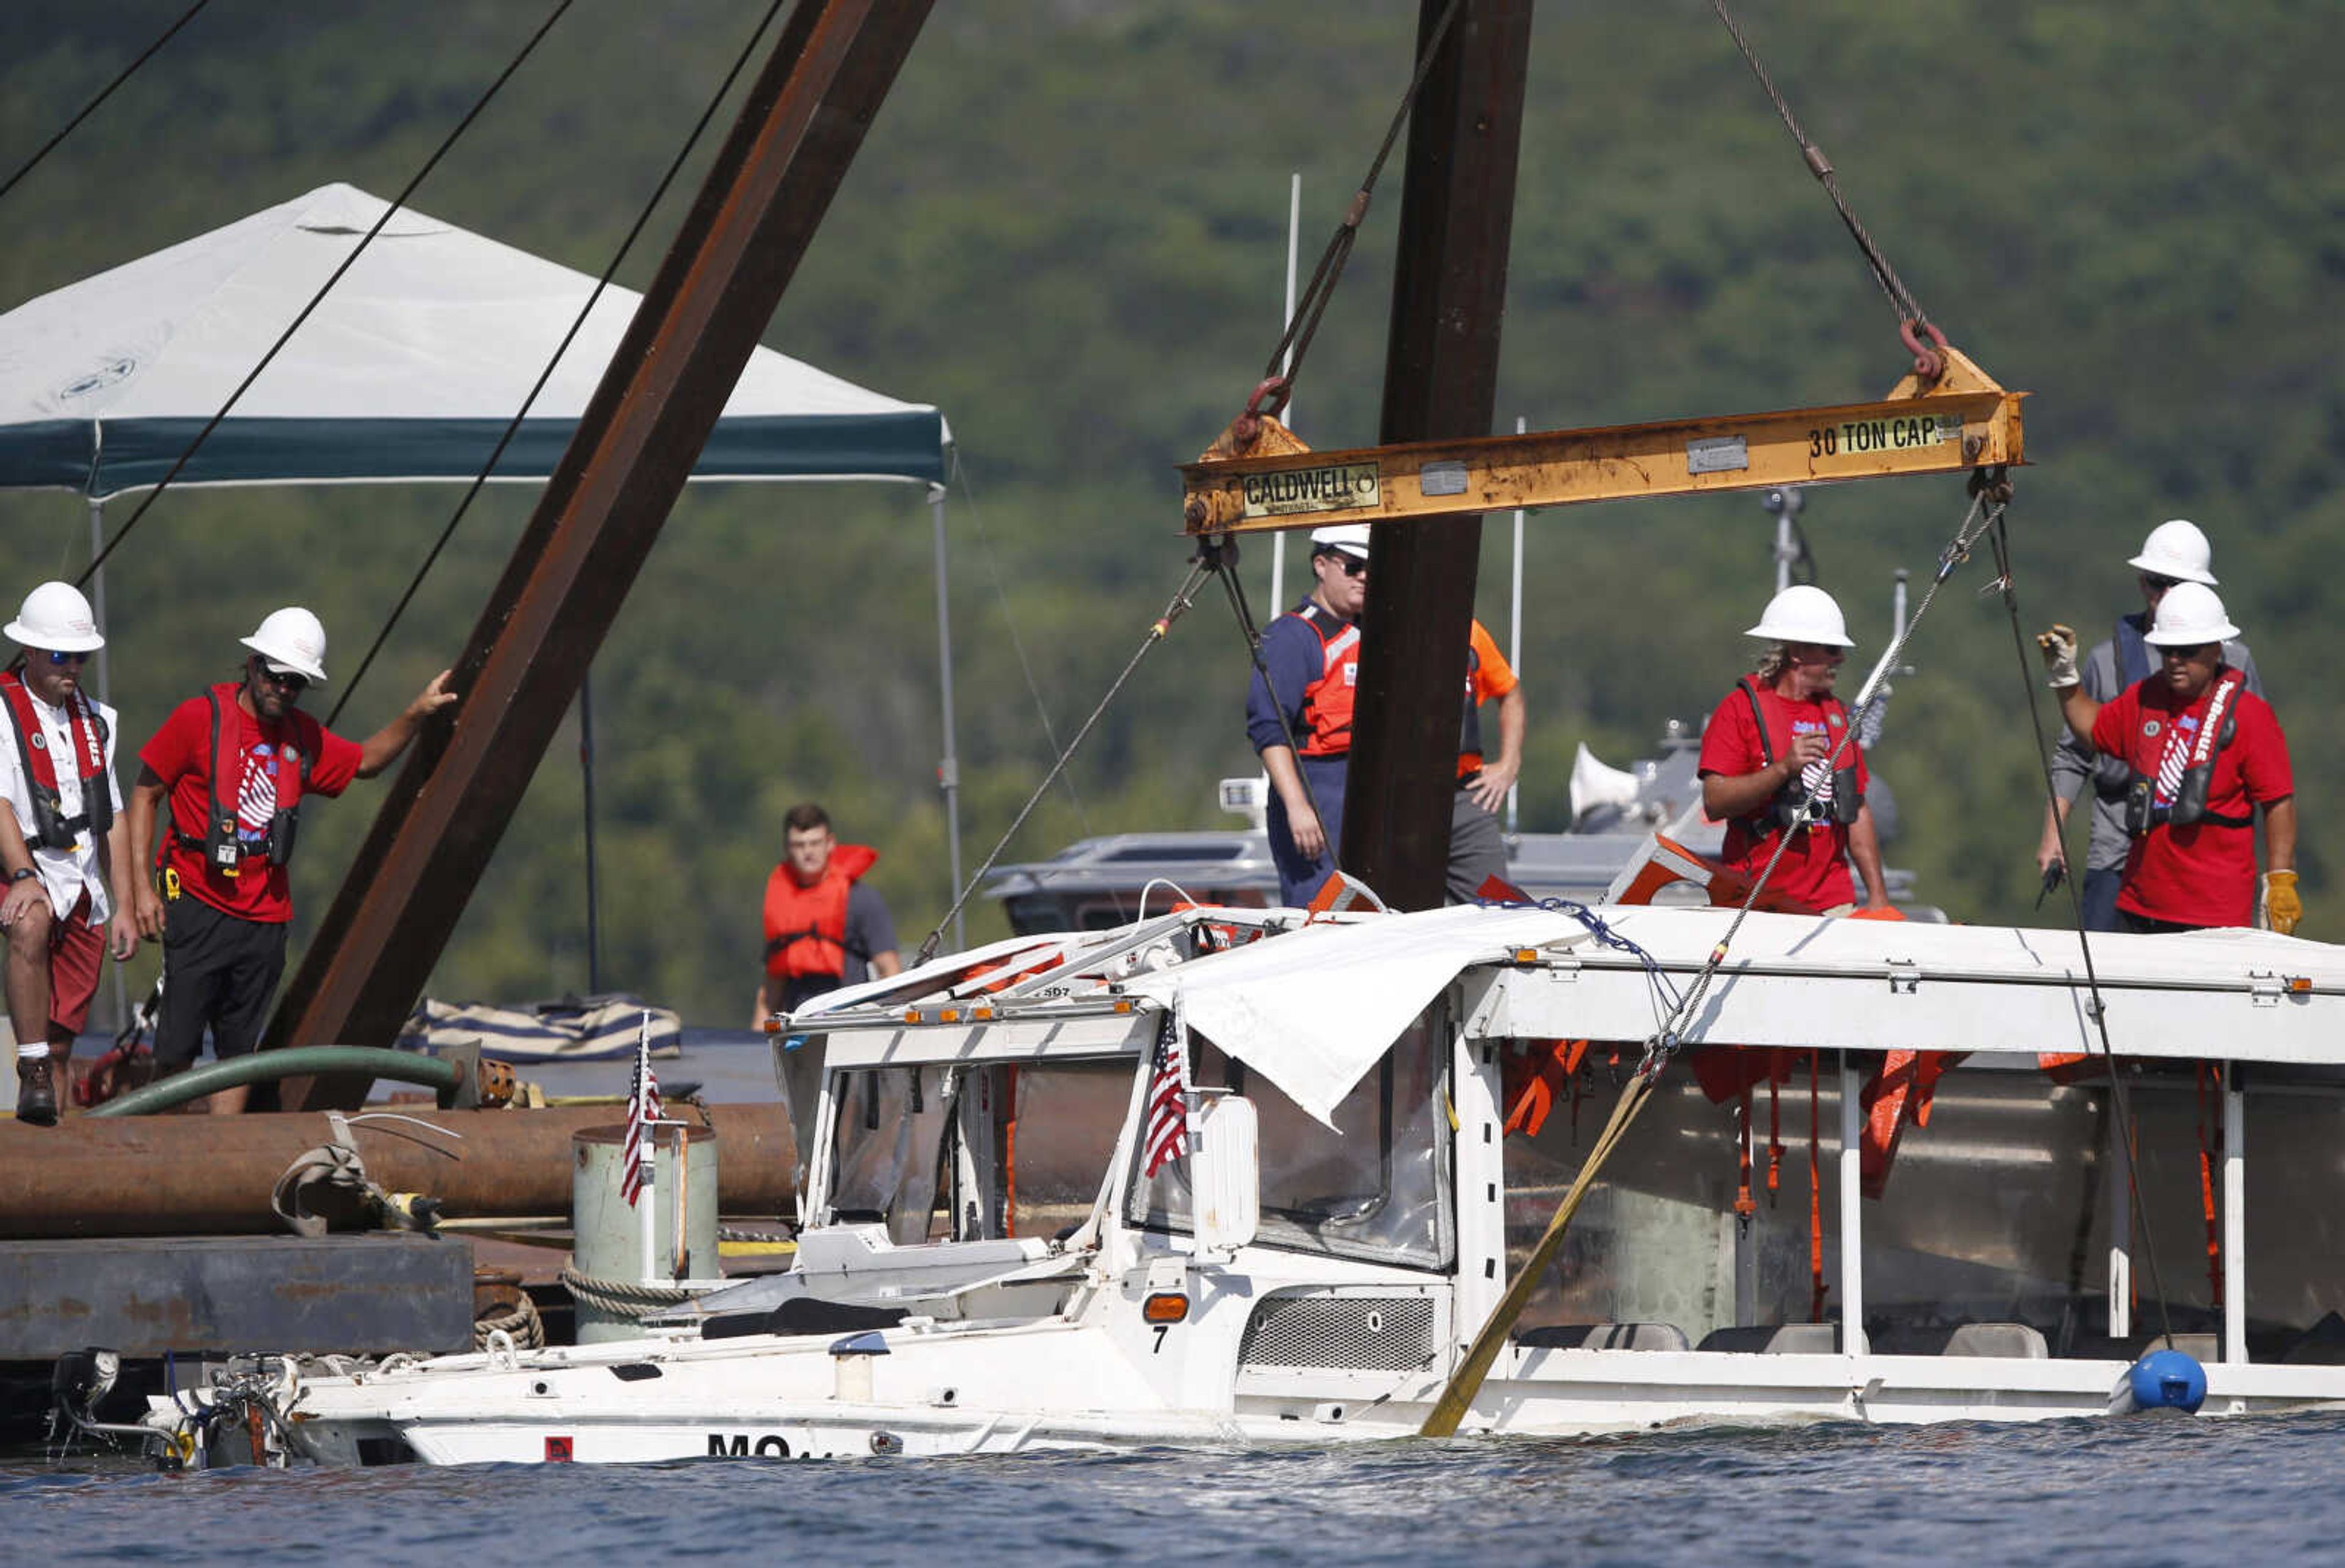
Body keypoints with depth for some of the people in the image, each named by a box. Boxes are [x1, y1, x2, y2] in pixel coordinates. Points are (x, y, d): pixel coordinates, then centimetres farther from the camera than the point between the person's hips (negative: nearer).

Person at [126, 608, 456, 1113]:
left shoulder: (303, 737, 10)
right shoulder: (201, 718, -5)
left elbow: (366, 761, 29)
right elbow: (146, 793, -1)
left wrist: (415, 716, 13)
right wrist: (141, 885, -8)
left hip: (264, 915, 5)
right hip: (198, 906, -5)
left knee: (239, 1051, 6)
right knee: (177, 1049, -8)